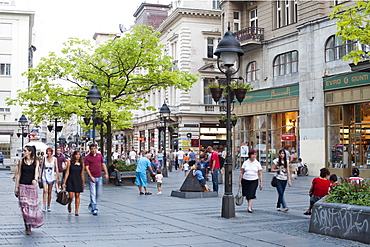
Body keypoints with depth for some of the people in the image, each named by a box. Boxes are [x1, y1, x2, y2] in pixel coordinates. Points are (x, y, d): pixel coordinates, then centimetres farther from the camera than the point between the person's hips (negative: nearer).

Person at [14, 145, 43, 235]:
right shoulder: (21, 161, 4)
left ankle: (32, 223, 24)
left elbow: (36, 172, -12)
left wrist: (35, 179, -34)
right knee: (24, 206, -5)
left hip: (32, 186, 0)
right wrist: (16, 187, 3)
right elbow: (18, 174, 6)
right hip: (22, 186, 0)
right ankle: (27, 227, 2)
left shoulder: (36, 161, 2)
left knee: (33, 205, 2)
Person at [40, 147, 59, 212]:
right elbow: (41, 168, 6)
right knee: (45, 191, -13)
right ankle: (44, 206, -13)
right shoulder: (44, 158, 3)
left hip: (51, 177, 1)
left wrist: (57, 177, -5)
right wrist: (40, 177, 3)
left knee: (49, 192, 8)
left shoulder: (54, 159, 3)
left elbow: (56, 168, 2)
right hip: (44, 176, -1)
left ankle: (48, 206, 17)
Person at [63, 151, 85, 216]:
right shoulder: (70, 163, 0)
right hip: (70, 181, -1)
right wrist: (64, 182, -3)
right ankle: (69, 205, 29)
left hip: (78, 181, 2)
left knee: (77, 196, 1)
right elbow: (67, 173, 0)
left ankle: (76, 211, 8)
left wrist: (83, 183, 8)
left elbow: (82, 174, 8)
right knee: (71, 196, -4)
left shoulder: (82, 164, 5)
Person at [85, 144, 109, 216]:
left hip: (99, 177, 5)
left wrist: (106, 173, 8)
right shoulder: (87, 157, -5)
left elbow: (103, 164, 16)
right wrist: (91, 177, -16)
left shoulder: (100, 155, 9)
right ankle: (94, 209, -2)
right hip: (92, 177, -5)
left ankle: (92, 204, 33)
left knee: (98, 193, 10)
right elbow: (87, 168, -8)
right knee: (93, 193, -6)